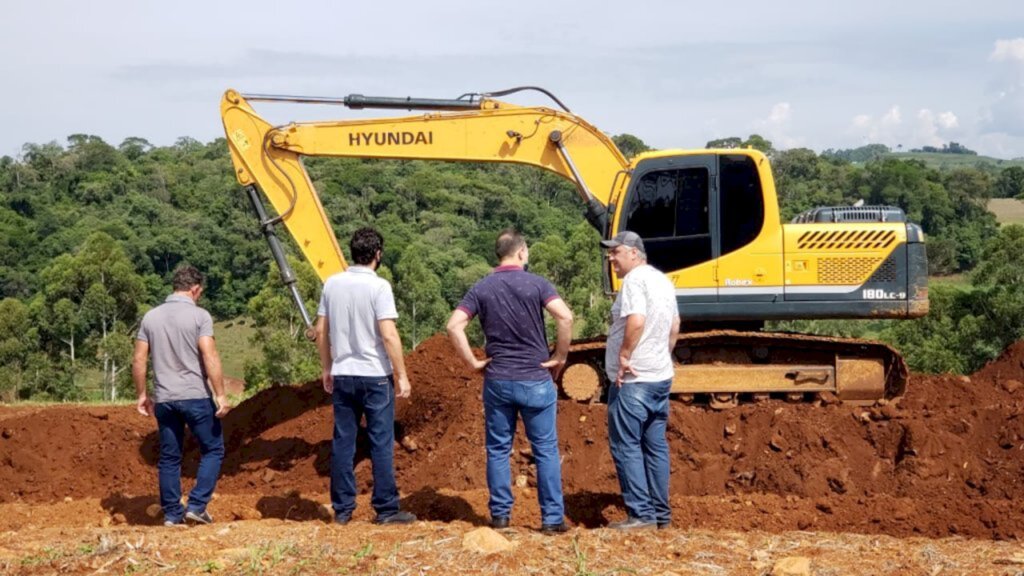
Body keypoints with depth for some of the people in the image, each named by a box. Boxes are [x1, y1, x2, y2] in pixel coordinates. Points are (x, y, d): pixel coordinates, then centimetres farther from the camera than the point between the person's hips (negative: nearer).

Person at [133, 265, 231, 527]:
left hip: (164, 399, 5)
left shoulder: (151, 317, 8)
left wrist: (141, 395, 18)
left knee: (169, 457, 11)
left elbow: (138, 361, 8)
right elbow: (210, 357, -15)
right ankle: (197, 506, -1)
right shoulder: (199, 316, -6)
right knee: (212, 450, 8)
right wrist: (221, 395, -12)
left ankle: (172, 514, 12)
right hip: (195, 396, -5)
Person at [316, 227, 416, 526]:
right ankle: (386, 509, 4)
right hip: (375, 376, -5)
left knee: (343, 443, 8)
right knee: (381, 443, 1)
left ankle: (342, 509, 12)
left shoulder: (332, 284, 5)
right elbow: (389, 335, -16)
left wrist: (327, 369, 20)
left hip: (342, 375, 5)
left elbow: (321, 331, 10)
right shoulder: (378, 286, -12)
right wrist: (402, 375, -9)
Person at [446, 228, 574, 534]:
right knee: (546, 450, 4)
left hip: (497, 381, 2)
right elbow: (565, 317, -19)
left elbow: (454, 326, -7)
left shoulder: (481, 288, 3)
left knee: (498, 449, 11)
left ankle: (500, 514, 13)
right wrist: (560, 357, -7)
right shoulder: (535, 284, -5)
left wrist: (473, 362, 1)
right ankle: (552, 518, 5)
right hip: (536, 380, -2)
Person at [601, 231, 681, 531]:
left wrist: (624, 356, -19)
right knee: (655, 445, 13)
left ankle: (641, 514, -7)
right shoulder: (663, 281, 15)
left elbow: (636, 321, -28)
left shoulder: (635, 280, -15)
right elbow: (674, 326, 22)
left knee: (626, 445, -5)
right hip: (661, 376, 9)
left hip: (633, 380, -9)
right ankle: (661, 513, 16)